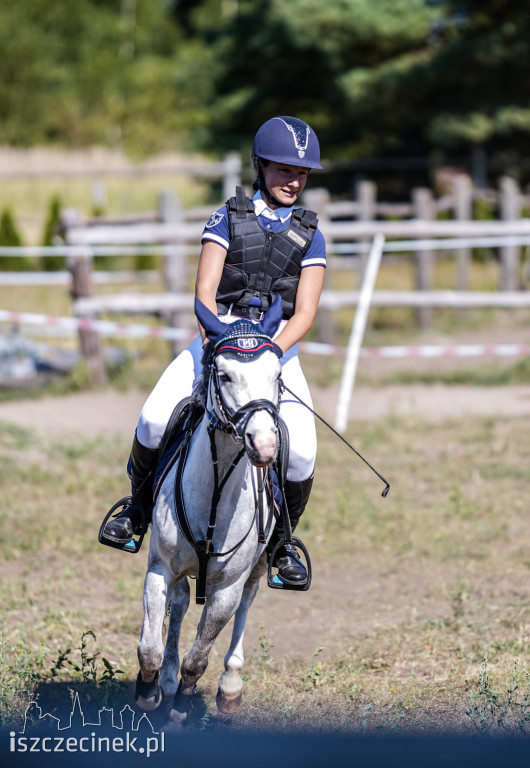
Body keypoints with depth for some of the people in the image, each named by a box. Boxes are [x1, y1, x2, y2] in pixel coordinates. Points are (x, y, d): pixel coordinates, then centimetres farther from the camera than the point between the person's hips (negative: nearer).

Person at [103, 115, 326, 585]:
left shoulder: (309, 236, 10)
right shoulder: (228, 219, 7)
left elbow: (305, 313, 0)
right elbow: (205, 290, -3)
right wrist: (213, 343, -21)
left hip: (278, 348, 1)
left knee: (301, 451, -21)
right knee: (155, 418, -24)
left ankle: (282, 539, 6)